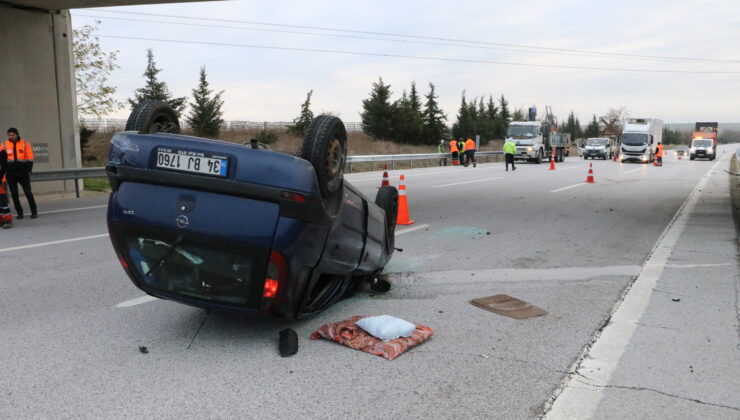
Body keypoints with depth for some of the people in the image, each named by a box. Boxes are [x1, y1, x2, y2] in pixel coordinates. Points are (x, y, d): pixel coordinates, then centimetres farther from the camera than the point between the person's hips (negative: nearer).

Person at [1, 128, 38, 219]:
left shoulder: (25, 144, 2)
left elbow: (30, 159, 2)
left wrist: (28, 171, -5)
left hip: (23, 173, -2)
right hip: (10, 174, 2)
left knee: (28, 192, -2)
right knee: (14, 194, 4)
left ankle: (34, 212, 3)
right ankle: (19, 213, 11)